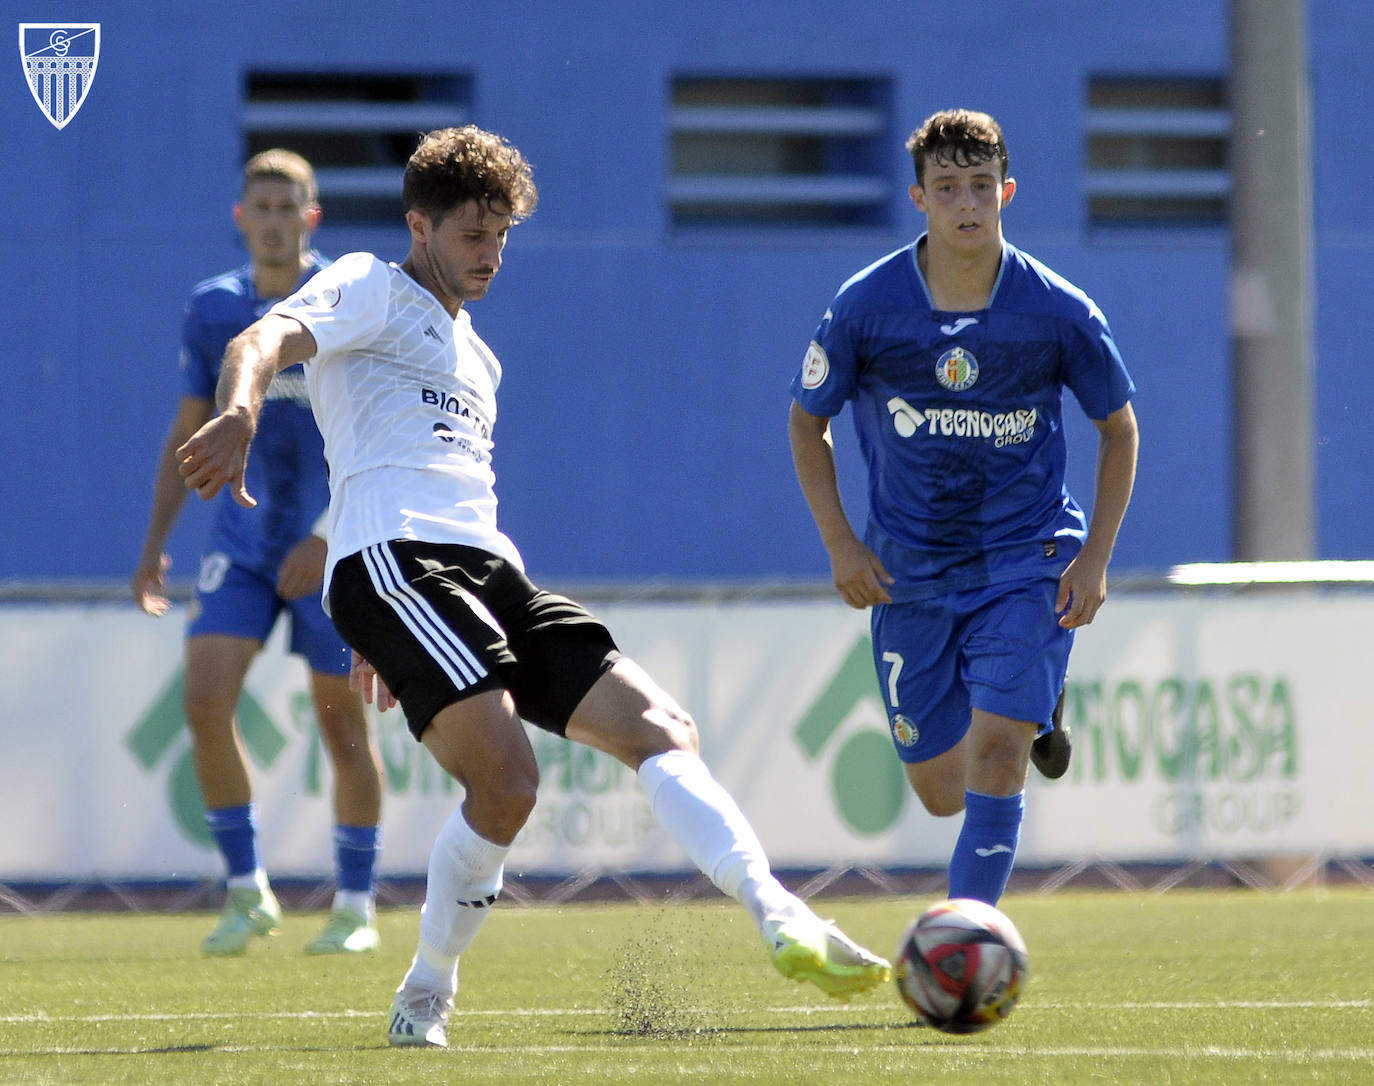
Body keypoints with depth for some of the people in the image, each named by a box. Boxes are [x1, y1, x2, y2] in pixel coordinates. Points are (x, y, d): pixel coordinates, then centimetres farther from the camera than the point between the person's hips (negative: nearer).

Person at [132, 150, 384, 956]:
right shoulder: (213, 310, 6)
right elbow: (189, 434, 15)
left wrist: (330, 535, -21)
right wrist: (156, 543, 9)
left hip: (333, 546, -3)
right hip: (243, 538, 4)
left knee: (343, 722, 1)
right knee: (206, 701, -12)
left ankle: (356, 906, 15)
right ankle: (247, 891, 1)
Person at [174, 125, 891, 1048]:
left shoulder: (475, 356, 33)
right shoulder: (370, 290, 7)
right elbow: (265, 342, -12)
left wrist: (392, 640, 35)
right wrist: (239, 413, -36)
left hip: (486, 573, 9)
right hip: (392, 559, -8)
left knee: (659, 727, -6)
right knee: (506, 782, -23)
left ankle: (785, 925, -16)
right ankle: (426, 997, -7)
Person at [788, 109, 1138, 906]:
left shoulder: (1058, 313, -11)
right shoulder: (866, 306, -10)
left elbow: (1119, 427, 4)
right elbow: (808, 422, 5)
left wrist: (1096, 556, -4)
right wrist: (840, 544, -5)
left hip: (1027, 563, -2)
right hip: (910, 572, 2)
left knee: (995, 753, -20)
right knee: (941, 794, 8)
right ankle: (1036, 705, 44)